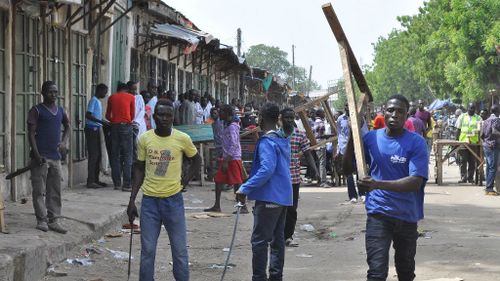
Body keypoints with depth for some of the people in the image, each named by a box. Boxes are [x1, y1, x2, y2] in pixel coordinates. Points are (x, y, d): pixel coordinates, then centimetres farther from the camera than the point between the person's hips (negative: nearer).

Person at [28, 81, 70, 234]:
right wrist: (36, 154, -16)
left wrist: (64, 142, 10)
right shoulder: (36, 111, -4)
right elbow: (31, 133, -8)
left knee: (55, 191, 7)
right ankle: (42, 220, 3)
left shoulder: (60, 111, 13)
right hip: (41, 157, -6)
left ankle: (53, 220, 13)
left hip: (56, 156, 6)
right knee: (39, 191, -3)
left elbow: (67, 126, 29)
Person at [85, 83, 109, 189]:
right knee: (93, 155, -10)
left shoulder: (98, 101, 18)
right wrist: (102, 122, -23)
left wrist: (106, 123, 16)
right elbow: (88, 115, -21)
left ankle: (95, 179, 16)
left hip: (96, 129, 10)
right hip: (92, 129, -10)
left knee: (98, 155, 11)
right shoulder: (93, 100, -11)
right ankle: (90, 181, -9)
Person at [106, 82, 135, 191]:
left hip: (115, 126, 3)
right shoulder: (131, 97, 5)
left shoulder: (112, 97, 12)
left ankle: (116, 183, 8)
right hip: (126, 126, -3)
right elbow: (133, 115, 6)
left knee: (115, 155, 9)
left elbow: (108, 115, 15)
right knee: (127, 155, -3)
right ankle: (126, 184, -9)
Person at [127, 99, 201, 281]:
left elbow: (196, 161, 12)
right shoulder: (144, 139, -1)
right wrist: (132, 201, 5)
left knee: (180, 250, 5)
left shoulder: (182, 139, -5)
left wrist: (184, 181, -1)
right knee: (147, 250, 5)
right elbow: (139, 169, 8)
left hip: (173, 199, -1)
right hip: (149, 200, 1)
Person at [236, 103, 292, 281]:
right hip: (283, 196, 9)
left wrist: (245, 188, -25)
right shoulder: (284, 140, 13)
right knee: (277, 238, 13)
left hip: (269, 197, -9)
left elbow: (267, 169, -27)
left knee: (259, 240, -5)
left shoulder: (267, 142, -15)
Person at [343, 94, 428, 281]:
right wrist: (352, 138, -11)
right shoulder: (371, 138, -1)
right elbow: (347, 169, 4)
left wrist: (378, 184, -32)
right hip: (378, 214, 0)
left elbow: (416, 182, -20)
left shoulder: (416, 143, -10)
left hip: (407, 216, 0)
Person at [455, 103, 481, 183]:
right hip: (463, 142, 0)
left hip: (474, 143, 0)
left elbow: (480, 130, 0)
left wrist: (479, 141, -14)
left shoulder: (478, 118, 6)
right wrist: (457, 140, 4)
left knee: (472, 161, 5)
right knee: (463, 161, -3)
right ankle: (463, 177, -2)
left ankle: (470, 177, 12)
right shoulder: (462, 117, 8)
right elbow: (458, 129, 9)